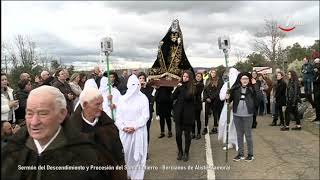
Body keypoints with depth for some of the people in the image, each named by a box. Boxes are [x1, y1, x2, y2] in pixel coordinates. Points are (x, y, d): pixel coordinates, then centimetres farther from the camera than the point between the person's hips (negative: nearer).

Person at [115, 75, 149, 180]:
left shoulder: (143, 98, -2)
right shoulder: (122, 98, 8)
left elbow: (145, 116, -7)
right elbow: (118, 115, 7)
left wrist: (134, 127, -15)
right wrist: (123, 127, -9)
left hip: (139, 131, -2)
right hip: (124, 131, 3)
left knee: (137, 154, 3)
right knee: (125, 153, 6)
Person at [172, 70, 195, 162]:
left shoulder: (192, 88, -5)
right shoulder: (180, 86, 5)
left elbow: (188, 97, -21)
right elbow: (173, 97, -2)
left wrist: (182, 88, -11)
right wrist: (178, 88, -14)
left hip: (188, 115, -2)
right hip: (178, 114, 3)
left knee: (187, 134, 7)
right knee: (178, 134, 4)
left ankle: (186, 153, 22)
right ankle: (180, 151, 23)